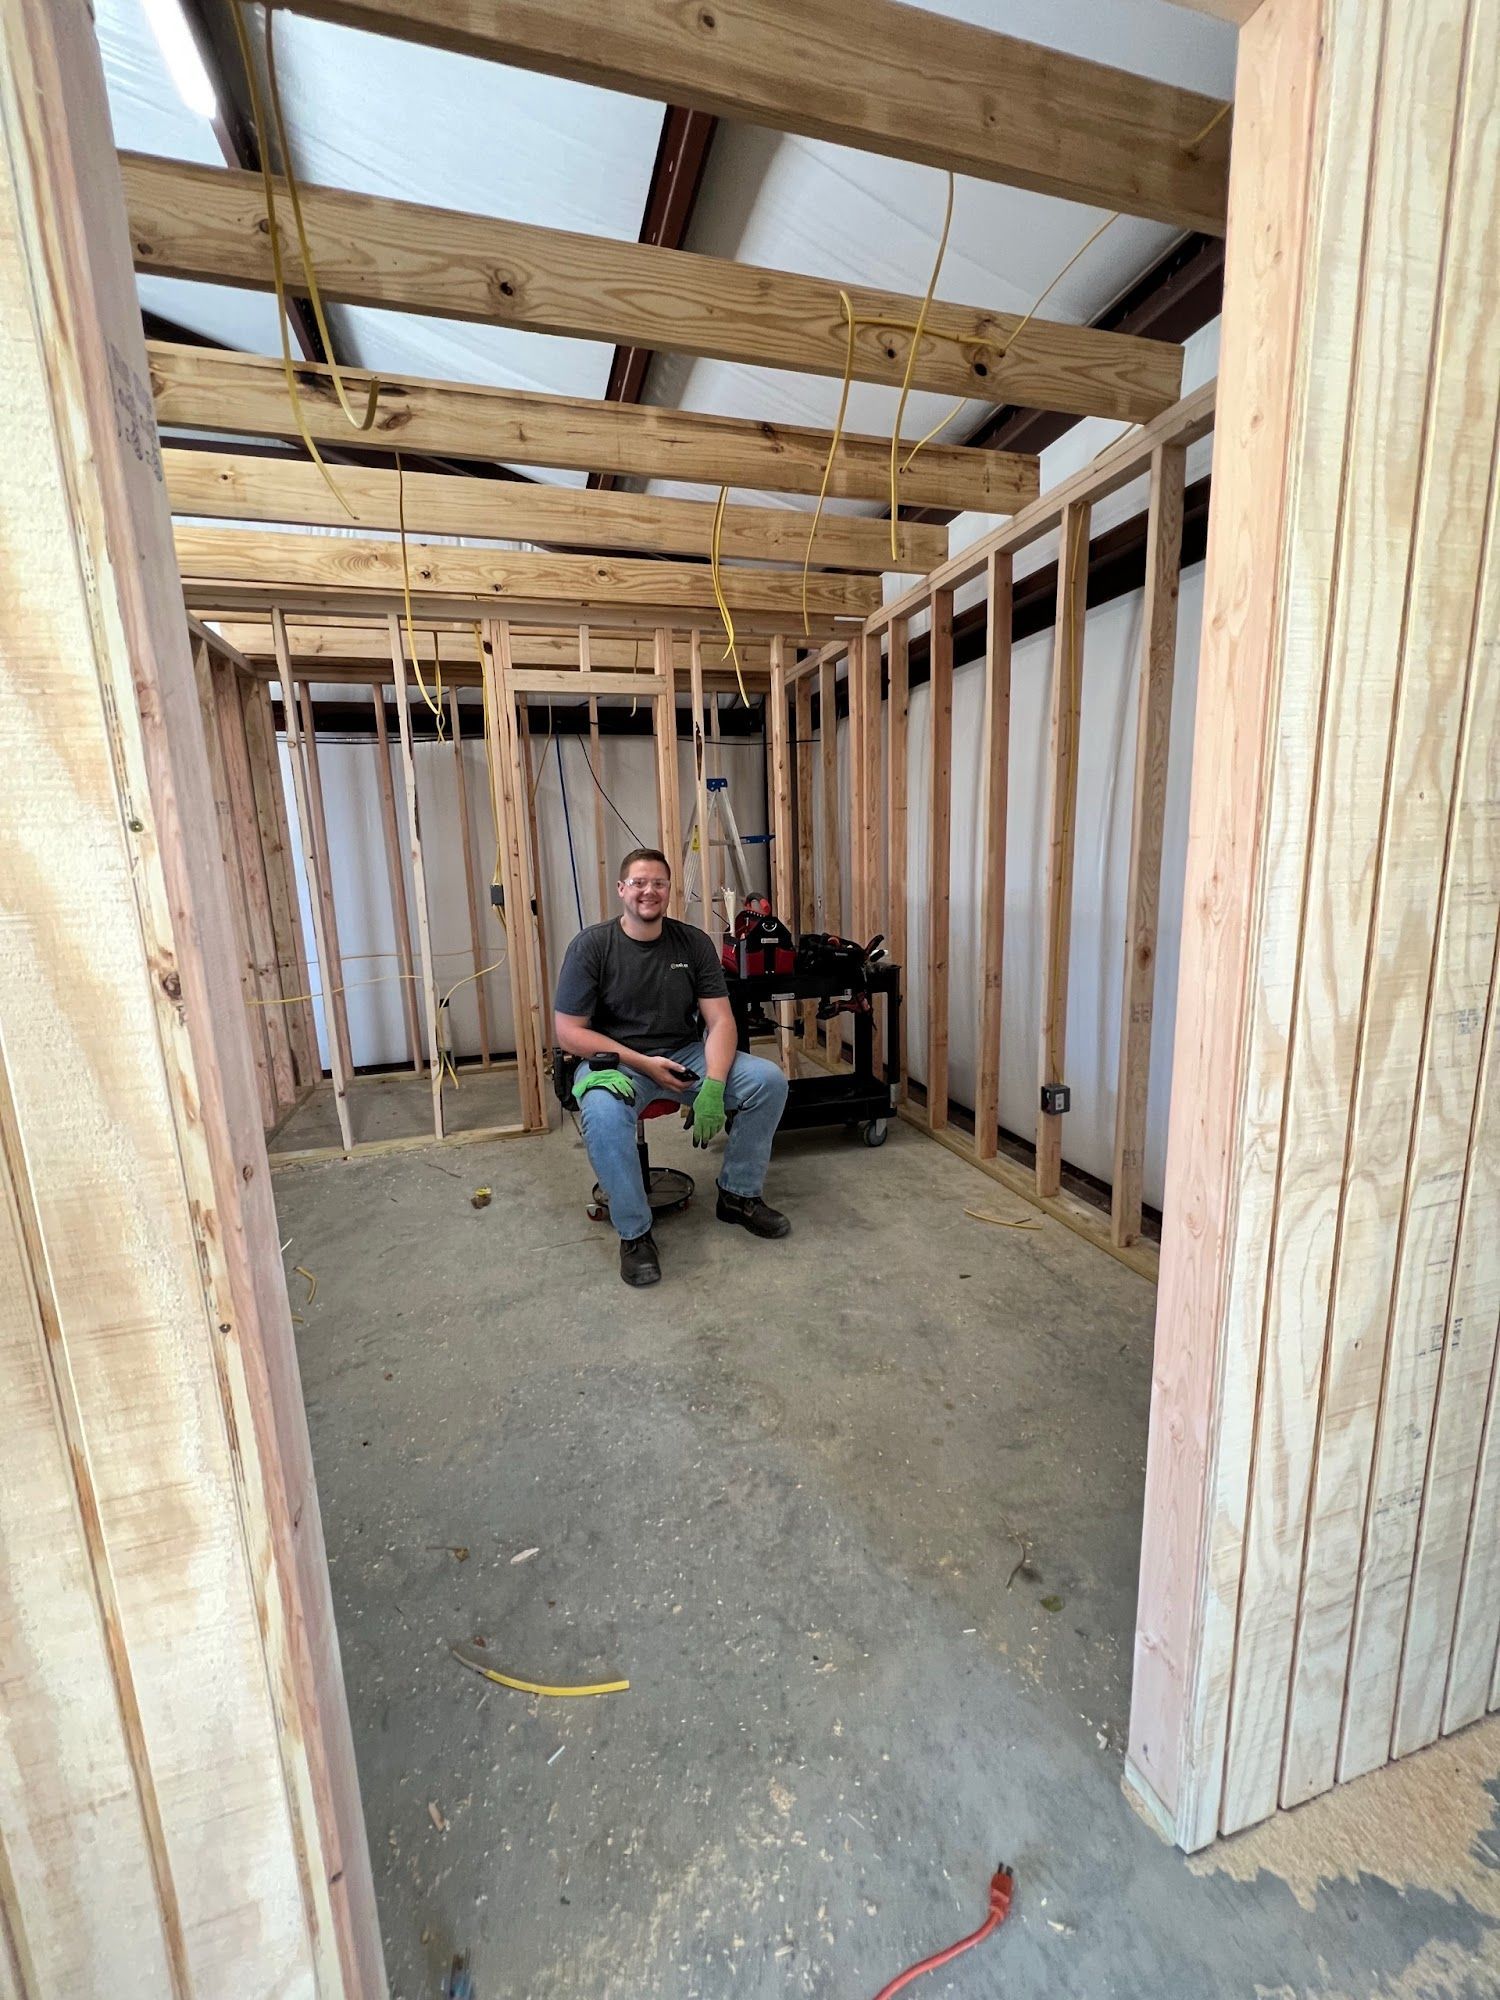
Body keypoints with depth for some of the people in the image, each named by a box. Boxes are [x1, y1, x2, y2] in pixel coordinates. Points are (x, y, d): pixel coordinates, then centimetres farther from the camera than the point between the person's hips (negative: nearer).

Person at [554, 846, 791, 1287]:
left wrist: (712, 1086, -22)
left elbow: (719, 1021, -4)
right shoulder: (591, 945, -8)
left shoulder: (694, 942, 1)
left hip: (685, 1054, 4)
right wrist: (642, 1063, -19)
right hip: (615, 1060, -3)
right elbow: (569, 1032, -10)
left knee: (769, 1080, -16)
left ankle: (738, 1195, 5)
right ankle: (634, 1233, -15)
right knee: (603, 1112, -38)